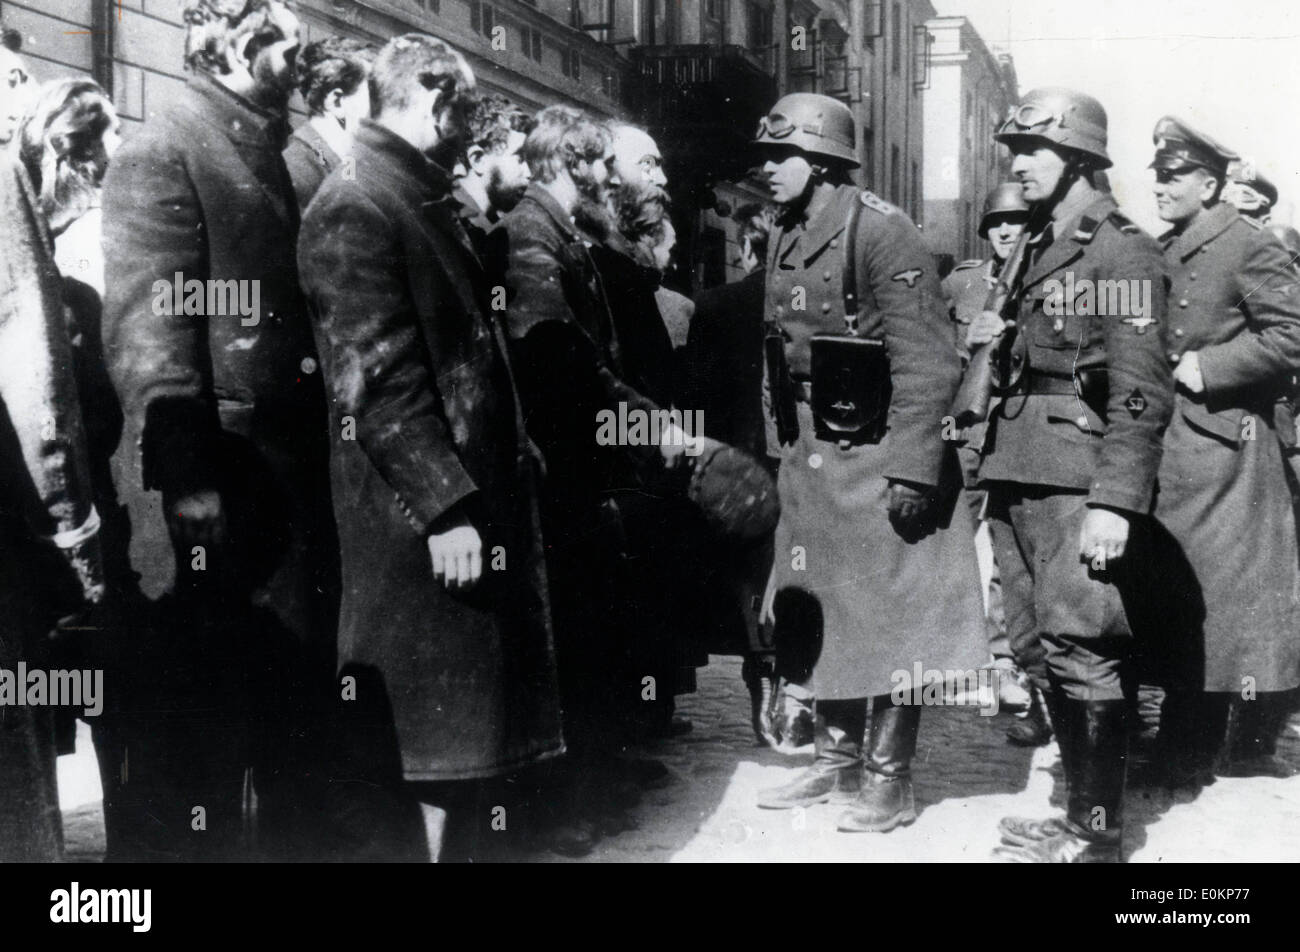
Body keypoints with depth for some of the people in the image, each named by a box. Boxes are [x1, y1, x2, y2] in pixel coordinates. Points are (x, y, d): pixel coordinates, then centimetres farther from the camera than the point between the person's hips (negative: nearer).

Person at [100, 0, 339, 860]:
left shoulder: (271, 154, 18)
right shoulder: (162, 153, -7)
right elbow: (145, 329, -16)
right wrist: (187, 479, -22)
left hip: (292, 479, 8)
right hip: (219, 490, -8)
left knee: (295, 704, 16)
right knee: (197, 722, 1)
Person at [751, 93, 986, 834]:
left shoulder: (881, 231, -16)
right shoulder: (786, 241, 9)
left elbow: (929, 362, -19)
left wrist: (912, 469, -22)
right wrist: (782, 450, 13)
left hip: (877, 456, -8)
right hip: (811, 454, 8)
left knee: (891, 619, 2)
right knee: (821, 615, 14)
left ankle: (889, 782, 13)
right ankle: (836, 763, 28)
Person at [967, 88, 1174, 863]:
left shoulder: (1124, 254, -7)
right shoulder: (1040, 248, 18)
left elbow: (1141, 393, -15)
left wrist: (1114, 503, -20)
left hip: (1081, 485, -8)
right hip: (1021, 478, 8)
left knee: (1084, 652, -6)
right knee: (1045, 653, 11)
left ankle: (1098, 834, 3)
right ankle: (1081, 810, 22)